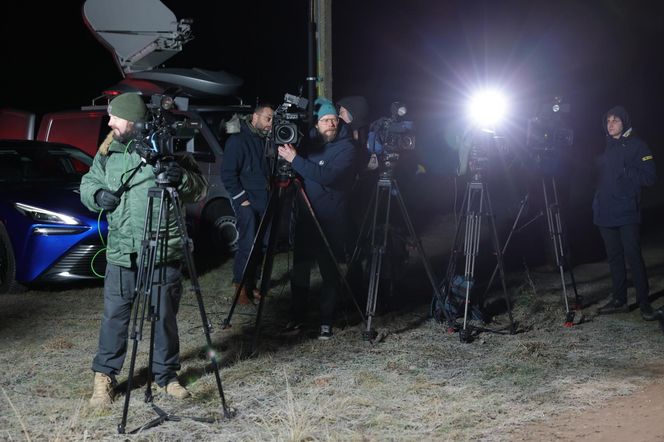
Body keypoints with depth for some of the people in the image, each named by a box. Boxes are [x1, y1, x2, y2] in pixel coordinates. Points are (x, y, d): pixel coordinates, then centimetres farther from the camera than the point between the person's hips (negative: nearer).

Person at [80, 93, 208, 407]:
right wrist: (96, 194, -3)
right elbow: (87, 184, 19)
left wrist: (183, 178, -24)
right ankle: (104, 376, 17)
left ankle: (166, 374, 21)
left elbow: (200, 189, -3)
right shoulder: (108, 152, 8)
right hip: (121, 251, 2)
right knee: (114, 316, 3)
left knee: (165, 316, 7)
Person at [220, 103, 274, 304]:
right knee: (247, 245, -9)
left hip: (264, 202, 7)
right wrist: (242, 199, -13)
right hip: (247, 203, -7)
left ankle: (250, 285, 17)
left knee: (262, 245, 7)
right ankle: (240, 287, 0)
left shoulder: (264, 140, 15)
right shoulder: (237, 140, -8)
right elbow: (227, 174, -11)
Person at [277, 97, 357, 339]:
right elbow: (299, 174, 16)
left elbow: (329, 176, -26)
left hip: (330, 221, -5)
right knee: (299, 268, 7)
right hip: (305, 217, 5)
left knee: (329, 271, 1)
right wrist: (287, 154, -4)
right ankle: (297, 315, 20)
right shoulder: (308, 141, 7)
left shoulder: (346, 148, -10)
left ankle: (327, 321, 10)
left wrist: (295, 160, -26)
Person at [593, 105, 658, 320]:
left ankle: (644, 303, -1)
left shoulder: (636, 145, -3)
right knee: (614, 257, 10)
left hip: (627, 213, -6)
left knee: (633, 256, -8)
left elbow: (649, 177, -8)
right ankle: (619, 300, 18)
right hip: (605, 212, 6)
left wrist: (625, 171, -17)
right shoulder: (605, 147, 15)